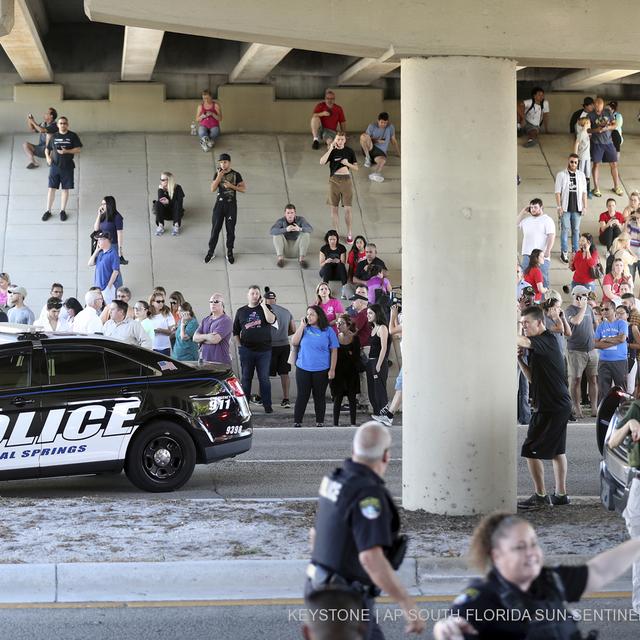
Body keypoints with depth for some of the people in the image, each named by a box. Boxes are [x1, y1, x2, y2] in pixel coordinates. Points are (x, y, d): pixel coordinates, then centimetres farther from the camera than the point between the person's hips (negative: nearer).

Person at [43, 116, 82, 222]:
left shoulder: (72, 136, -1)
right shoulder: (54, 136, 7)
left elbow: (78, 149, -5)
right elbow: (47, 149, 17)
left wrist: (67, 151, -18)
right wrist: (48, 157, -3)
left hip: (67, 166, -1)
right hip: (54, 166, 1)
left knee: (65, 189, 5)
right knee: (51, 188, 0)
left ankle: (63, 211, 17)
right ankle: (48, 211, 8)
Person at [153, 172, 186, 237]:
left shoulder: (178, 188, -11)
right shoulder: (161, 189, -6)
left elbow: (180, 202, -20)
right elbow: (161, 201, -21)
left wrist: (168, 202, -32)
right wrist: (161, 189, -28)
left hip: (175, 212, -1)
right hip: (165, 213, 1)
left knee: (177, 203, -30)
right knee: (158, 203, -26)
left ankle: (176, 225, -37)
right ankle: (160, 226, -34)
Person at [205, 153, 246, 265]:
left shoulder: (236, 175, -2)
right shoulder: (217, 174, 4)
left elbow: (243, 189, -3)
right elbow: (212, 189, -5)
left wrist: (231, 185, -16)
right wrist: (219, 176, -14)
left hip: (231, 205, -1)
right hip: (219, 204, 1)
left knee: (230, 229, 4)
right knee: (215, 228, 2)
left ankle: (229, 252, 15)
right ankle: (211, 251, 10)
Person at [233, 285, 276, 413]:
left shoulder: (265, 308, 5)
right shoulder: (241, 311, 9)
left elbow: (271, 320, -17)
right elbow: (236, 331, 15)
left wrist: (263, 305, -16)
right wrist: (239, 345, 5)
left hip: (264, 349, -2)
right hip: (246, 350, 2)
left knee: (264, 378, 0)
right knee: (246, 378, 7)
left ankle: (267, 405, 4)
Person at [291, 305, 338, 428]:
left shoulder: (328, 331, 0)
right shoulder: (304, 329, 5)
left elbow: (334, 351, 1)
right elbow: (294, 342, -6)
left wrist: (332, 369, -4)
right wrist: (302, 326, -8)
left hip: (321, 370, -1)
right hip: (303, 369, 1)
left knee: (319, 397, 9)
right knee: (302, 396, 2)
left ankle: (320, 423, 19)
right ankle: (297, 423, 6)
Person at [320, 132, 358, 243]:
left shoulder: (350, 151, 2)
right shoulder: (331, 151, 0)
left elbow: (356, 168, 7)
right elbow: (322, 162, -17)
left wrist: (348, 164, -12)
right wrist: (331, 149, -20)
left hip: (346, 180, 0)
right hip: (334, 180, 0)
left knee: (347, 209, 0)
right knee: (334, 208, 5)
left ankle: (349, 233, 14)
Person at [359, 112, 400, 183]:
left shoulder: (390, 127, 7)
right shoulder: (372, 126, 2)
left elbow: (394, 141, 17)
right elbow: (365, 139, 3)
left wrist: (399, 154, 17)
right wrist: (376, 140, -11)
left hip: (381, 152, 0)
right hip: (370, 148, 0)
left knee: (383, 160, -39)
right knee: (363, 136, -30)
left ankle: (374, 174, -67)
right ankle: (367, 158, -18)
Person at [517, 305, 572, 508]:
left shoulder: (547, 340, -14)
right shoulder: (537, 346, 15)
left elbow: (522, 341, -30)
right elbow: (532, 377, 16)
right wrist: (520, 358, 3)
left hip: (551, 406, -10)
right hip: (559, 405, 10)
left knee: (530, 450, -6)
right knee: (557, 450, 14)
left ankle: (540, 495, 0)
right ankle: (560, 494, 20)